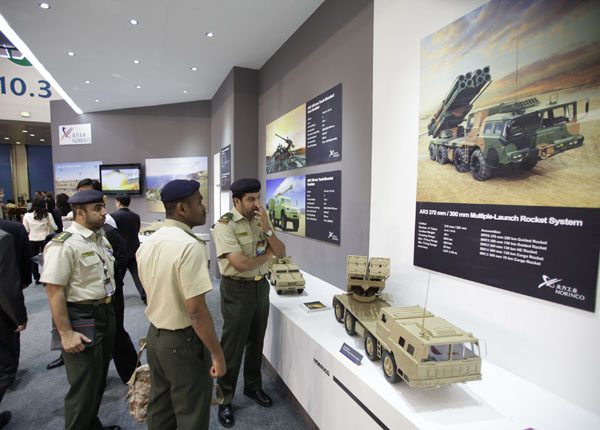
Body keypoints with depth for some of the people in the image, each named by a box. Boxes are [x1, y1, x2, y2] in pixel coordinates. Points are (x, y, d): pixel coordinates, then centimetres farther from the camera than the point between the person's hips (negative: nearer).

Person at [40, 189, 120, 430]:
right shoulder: (64, 245, -19)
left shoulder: (101, 238, 7)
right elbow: (54, 291, -21)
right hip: (81, 319, -8)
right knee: (84, 385, 4)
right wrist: (66, 334, -22)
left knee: (99, 378, 22)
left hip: (106, 314, 8)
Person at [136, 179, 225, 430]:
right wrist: (217, 354, -17)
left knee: (159, 410, 23)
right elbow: (196, 309, -26)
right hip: (182, 342, -8)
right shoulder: (190, 246, -24)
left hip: (154, 336, 8)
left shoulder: (147, 244, 2)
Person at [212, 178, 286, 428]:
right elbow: (240, 264, -25)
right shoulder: (225, 225, -17)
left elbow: (281, 253, -1)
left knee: (256, 341, 19)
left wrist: (267, 230, -16)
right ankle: (225, 400, 26)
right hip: (237, 290, -6)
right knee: (233, 345, 6)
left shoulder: (262, 220, 2)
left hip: (261, 286, 6)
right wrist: (267, 255, -9)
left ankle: (253, 387, 41)